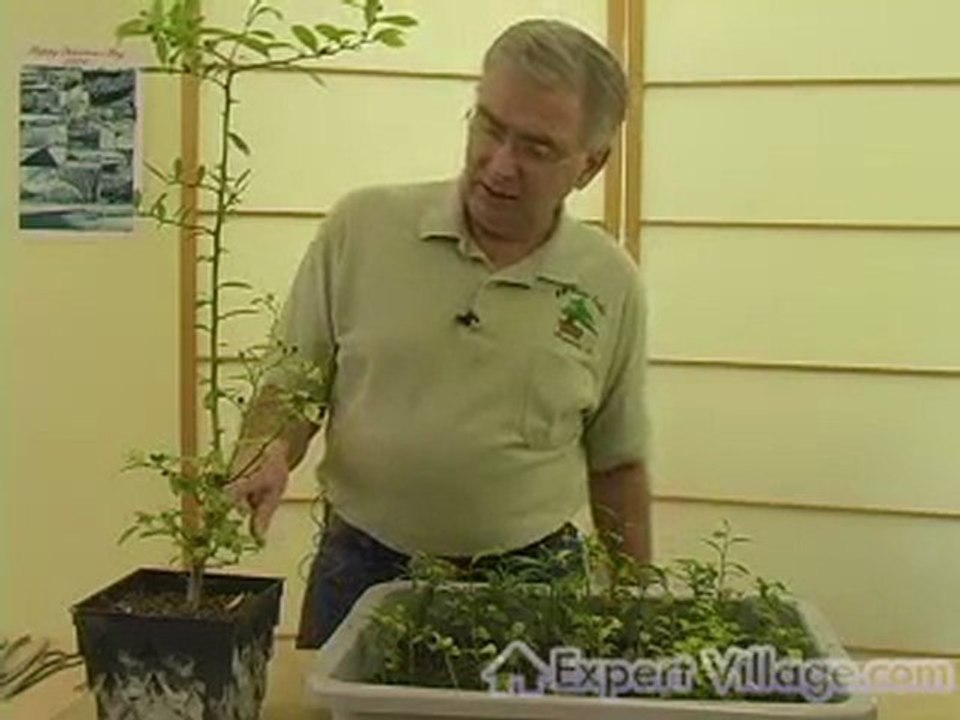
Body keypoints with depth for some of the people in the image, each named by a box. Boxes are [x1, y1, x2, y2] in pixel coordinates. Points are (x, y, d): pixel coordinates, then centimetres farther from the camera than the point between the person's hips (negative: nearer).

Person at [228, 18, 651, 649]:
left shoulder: (610, 283, -3)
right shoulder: (362, 225, -7)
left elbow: (616, 464, 6)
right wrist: (270, 456, -19)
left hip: (531, 584, 1)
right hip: (361, 571, 0)